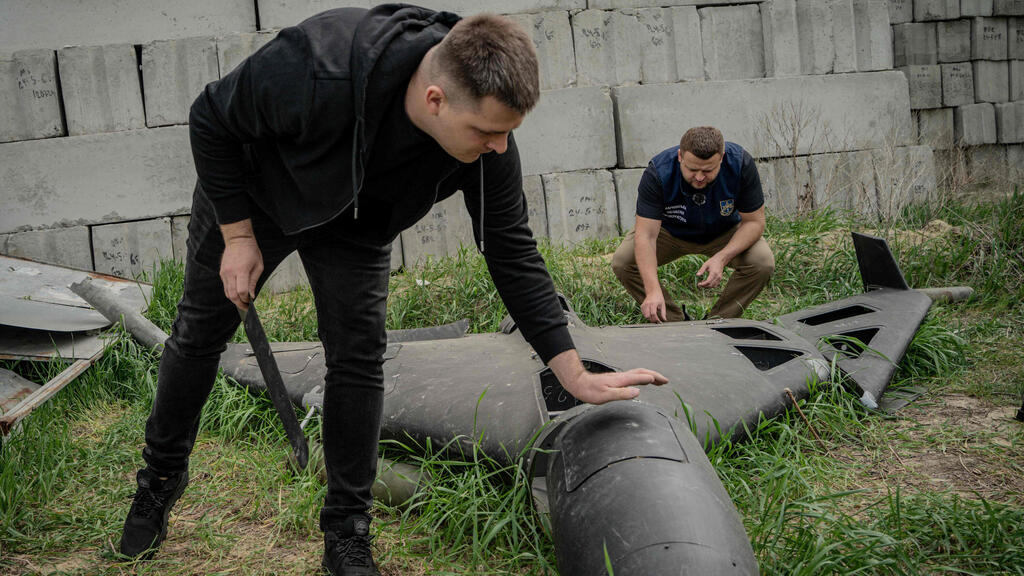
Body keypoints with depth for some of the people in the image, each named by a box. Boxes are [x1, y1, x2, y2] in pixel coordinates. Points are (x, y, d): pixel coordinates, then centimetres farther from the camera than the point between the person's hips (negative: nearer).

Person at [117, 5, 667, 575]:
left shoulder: (489, 139, -31)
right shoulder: (315, 73, -44)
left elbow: (513, 253, -19)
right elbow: (213, 121, -24)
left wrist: (577, 375, -19)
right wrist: (238, 234, -20)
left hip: (355, 225, 2)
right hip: (250, 195, -2)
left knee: (359, 360, -5)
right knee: (200, 333, 9)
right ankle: (161, 477, 36)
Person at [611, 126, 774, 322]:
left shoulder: (741, 164, -31)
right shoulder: (657, 172, -34)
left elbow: (754, 221, -21)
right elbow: (646, 235, -36)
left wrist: (722, 258, -38)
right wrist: (653, 290, -50)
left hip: (724, 232, 1)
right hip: (671, 231, 0)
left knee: (763, 262, -27)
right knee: (622, 262, -24)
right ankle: (675, 320, -4)